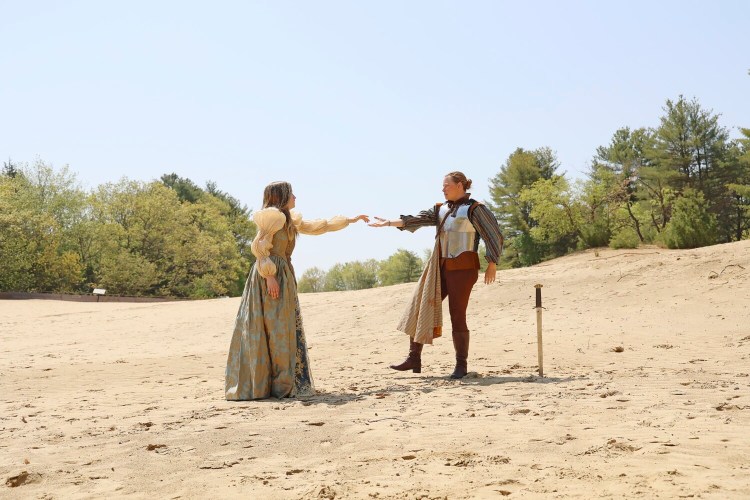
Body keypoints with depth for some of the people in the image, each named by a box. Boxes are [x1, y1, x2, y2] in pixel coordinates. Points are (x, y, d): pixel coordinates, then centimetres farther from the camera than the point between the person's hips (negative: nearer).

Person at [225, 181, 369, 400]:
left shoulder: (289, 219, 19)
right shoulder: (273, 216, -9)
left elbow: (317, 226, 27)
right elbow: (259, 246, -16)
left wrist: (350, 220, 31)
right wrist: (269, 275, -22)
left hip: (283, 276, 10)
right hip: (270, 277, -10)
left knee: (284, 330, 9)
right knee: (272, 330, -8)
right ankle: (278, 385, -6)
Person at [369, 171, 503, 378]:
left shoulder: (474, 209, -4)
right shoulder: (441, 209, 16)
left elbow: (494, 235, -7)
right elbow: (417, 219, 5)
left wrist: (492, 264, -10)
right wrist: (389, 223, -6)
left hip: (463, 268, -7)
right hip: (440, 268, 7)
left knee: (457, 316, -5)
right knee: (420, 308, 3)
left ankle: (461, 365, 7)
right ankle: (414, 359, 9)